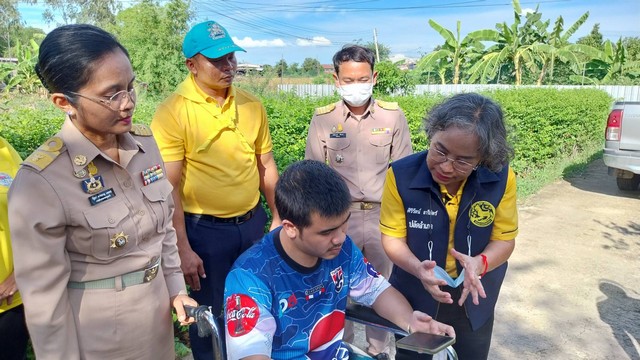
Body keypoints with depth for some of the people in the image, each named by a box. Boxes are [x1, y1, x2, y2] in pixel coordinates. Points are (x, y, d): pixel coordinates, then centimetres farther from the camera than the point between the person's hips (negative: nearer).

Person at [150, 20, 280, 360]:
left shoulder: (251, 105, 1)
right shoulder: (172, 113, -13)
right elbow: (169, 188, -14)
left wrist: (278, 217, 10)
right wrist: (183, 249, -14)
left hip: (253, 222, 5)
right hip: (204, 229, -4)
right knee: (208, 313, 14)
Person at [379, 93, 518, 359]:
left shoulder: (501, 179, -20)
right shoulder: (401, 175, -25)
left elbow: (505, 238, -10)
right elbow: (392, 237, -15)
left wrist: (479, 263, -30)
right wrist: (418, 268, -34)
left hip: (474, 301, 2)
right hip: (414, 299, -1)